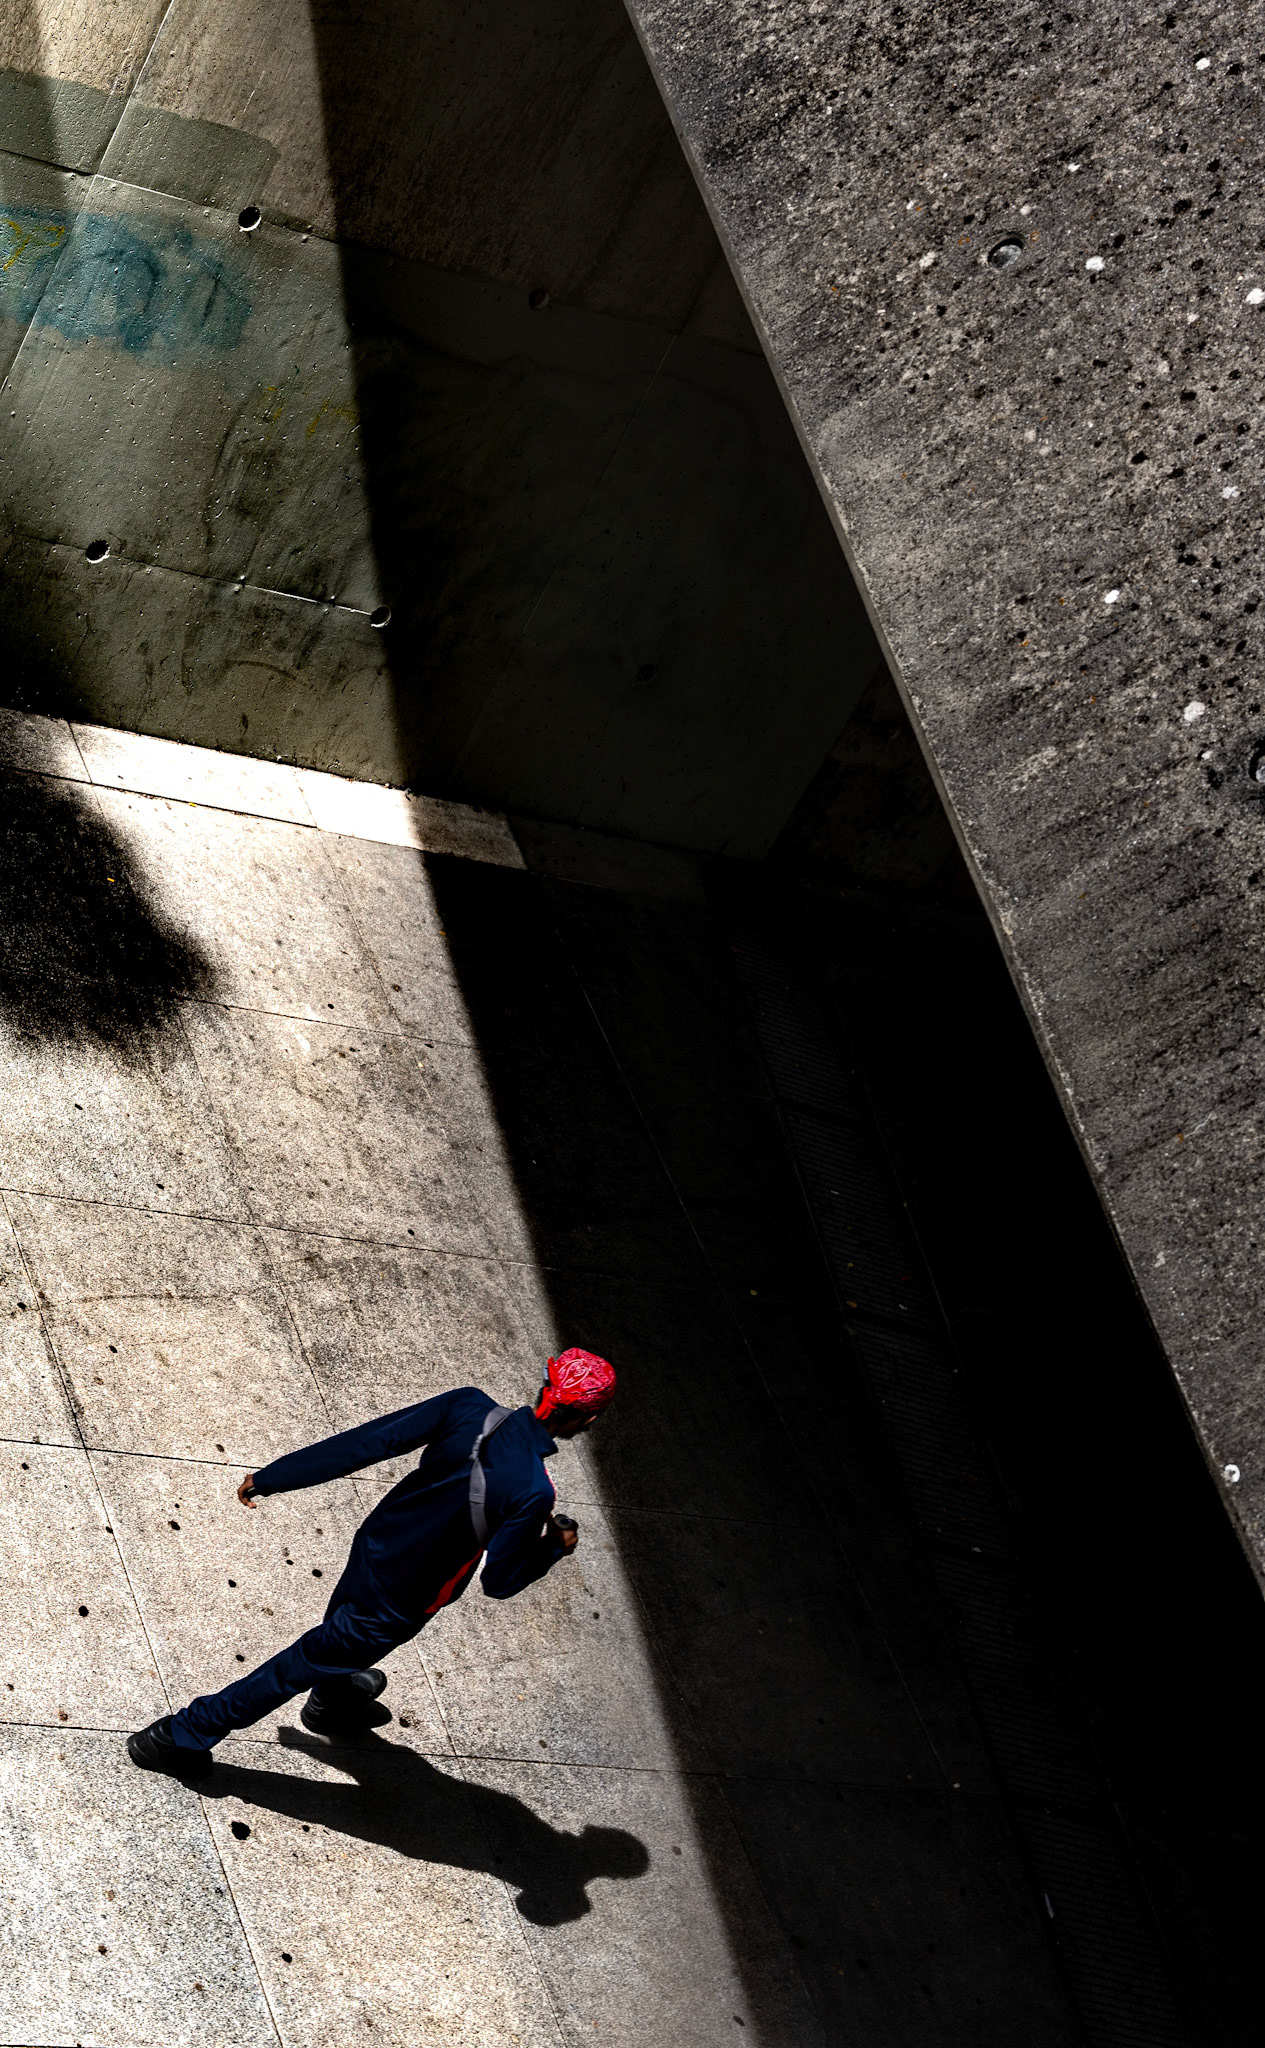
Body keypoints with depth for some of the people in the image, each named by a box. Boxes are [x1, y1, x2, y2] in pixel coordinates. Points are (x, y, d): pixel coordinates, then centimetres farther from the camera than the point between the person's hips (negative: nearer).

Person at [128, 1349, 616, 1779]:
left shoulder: (468, 1406, -18)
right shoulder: (533, 1493, -32)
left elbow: (362, 1443, -15)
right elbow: (499, 1582, -20)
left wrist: (269, 1479, -8)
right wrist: (553, 1547, -2)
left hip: (371, 1548, 6)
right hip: (401, 1603, -6)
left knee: (343, 1630, 36)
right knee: (301, 1665, 14)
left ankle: (335, 1705, 67)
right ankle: (181, 1738, 26)